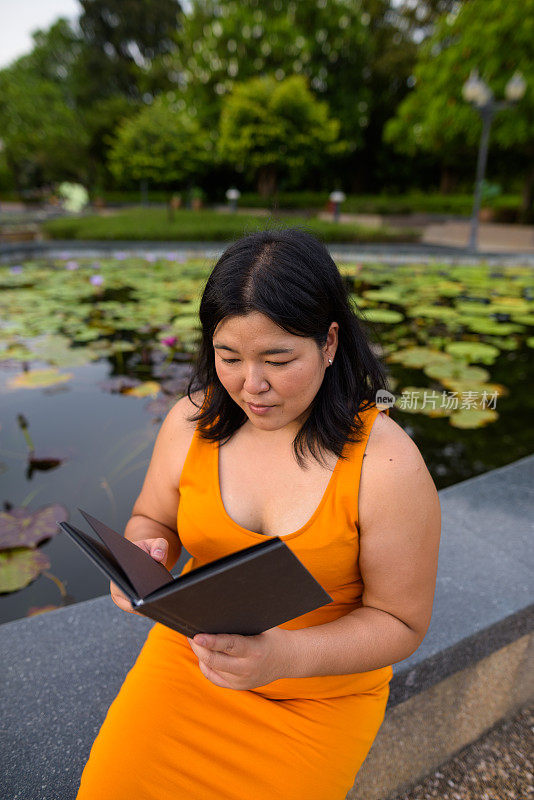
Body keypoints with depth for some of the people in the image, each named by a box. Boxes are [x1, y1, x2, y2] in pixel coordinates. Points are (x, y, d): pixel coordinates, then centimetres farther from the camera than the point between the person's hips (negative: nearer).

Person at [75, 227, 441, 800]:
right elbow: (153, 519, 5)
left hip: (320, 690, -1)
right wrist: (145, 554, -18)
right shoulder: (192, 420, -10)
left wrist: (284, 655, -28)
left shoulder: (388, 463, -22)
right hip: (188, 652, 3)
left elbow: (401, 622, -14)